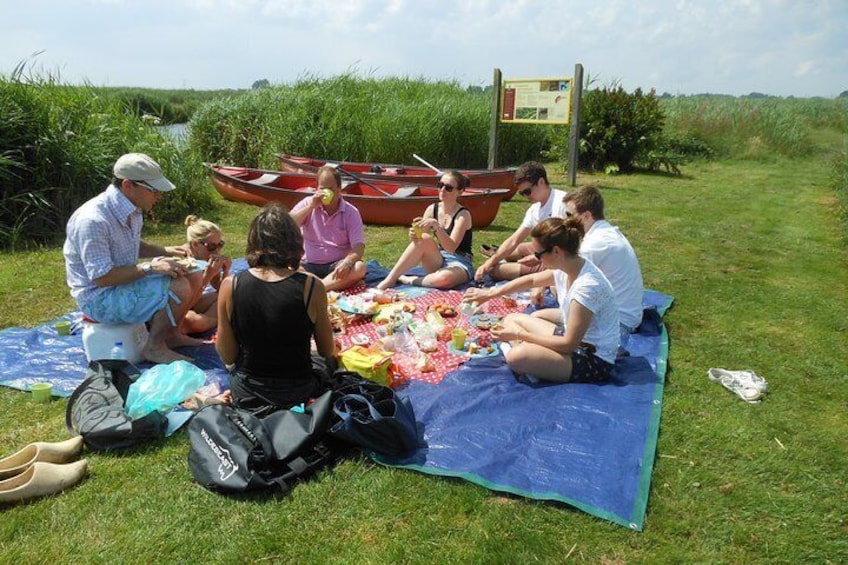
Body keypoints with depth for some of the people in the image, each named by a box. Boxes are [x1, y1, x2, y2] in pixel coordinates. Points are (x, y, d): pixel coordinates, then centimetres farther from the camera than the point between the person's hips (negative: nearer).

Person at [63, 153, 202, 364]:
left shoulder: (131, 209, 0)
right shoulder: (93, 220, -28)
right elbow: (102, 277, -27)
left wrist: (164, 252, 0)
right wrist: (150, 267, -26)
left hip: (123, 283, 9)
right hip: (99, 298, -9)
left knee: (191, 276, 4)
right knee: (179, 288, -25)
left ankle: (171, 335, 14)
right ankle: (155, 348, -7)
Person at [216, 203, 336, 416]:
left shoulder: (231, 286, -16)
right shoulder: (311, 286, -20)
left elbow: (227, 357, -7)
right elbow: (328, 352, -5)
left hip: (245, 395, 3)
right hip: (298, 393, -2)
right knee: (326, 363, 32)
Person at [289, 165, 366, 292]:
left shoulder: (351, 212, -1)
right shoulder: (308, 203, 4)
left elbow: (359, 246, -10)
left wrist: (347, 263, -32)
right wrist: (310, 207, -16)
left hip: (337, 265, -1)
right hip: (309, 265, 1)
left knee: (359, 268, -32)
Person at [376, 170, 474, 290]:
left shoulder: (463, 215, -13)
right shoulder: (432, 209, 1)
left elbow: (451, 248, -26)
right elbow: (420, 241, -2)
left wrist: (436, 226, -38)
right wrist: (414, 236, -25)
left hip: (460, 264, -5)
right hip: (438, 262, 5)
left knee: (444, 279, -41)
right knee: (424, 238, -27)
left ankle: (406, 280, -17)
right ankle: (390, 279, -24)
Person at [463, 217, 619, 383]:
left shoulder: (587, 285, -28)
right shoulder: (566, 268, -2)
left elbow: (569, 344, -24)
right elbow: (531, 280, 18)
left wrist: (520, 335, -17)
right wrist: (490, 293, 13)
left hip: (594, 360, -10)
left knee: (517, 356, -31)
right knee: (511, 319, 13)